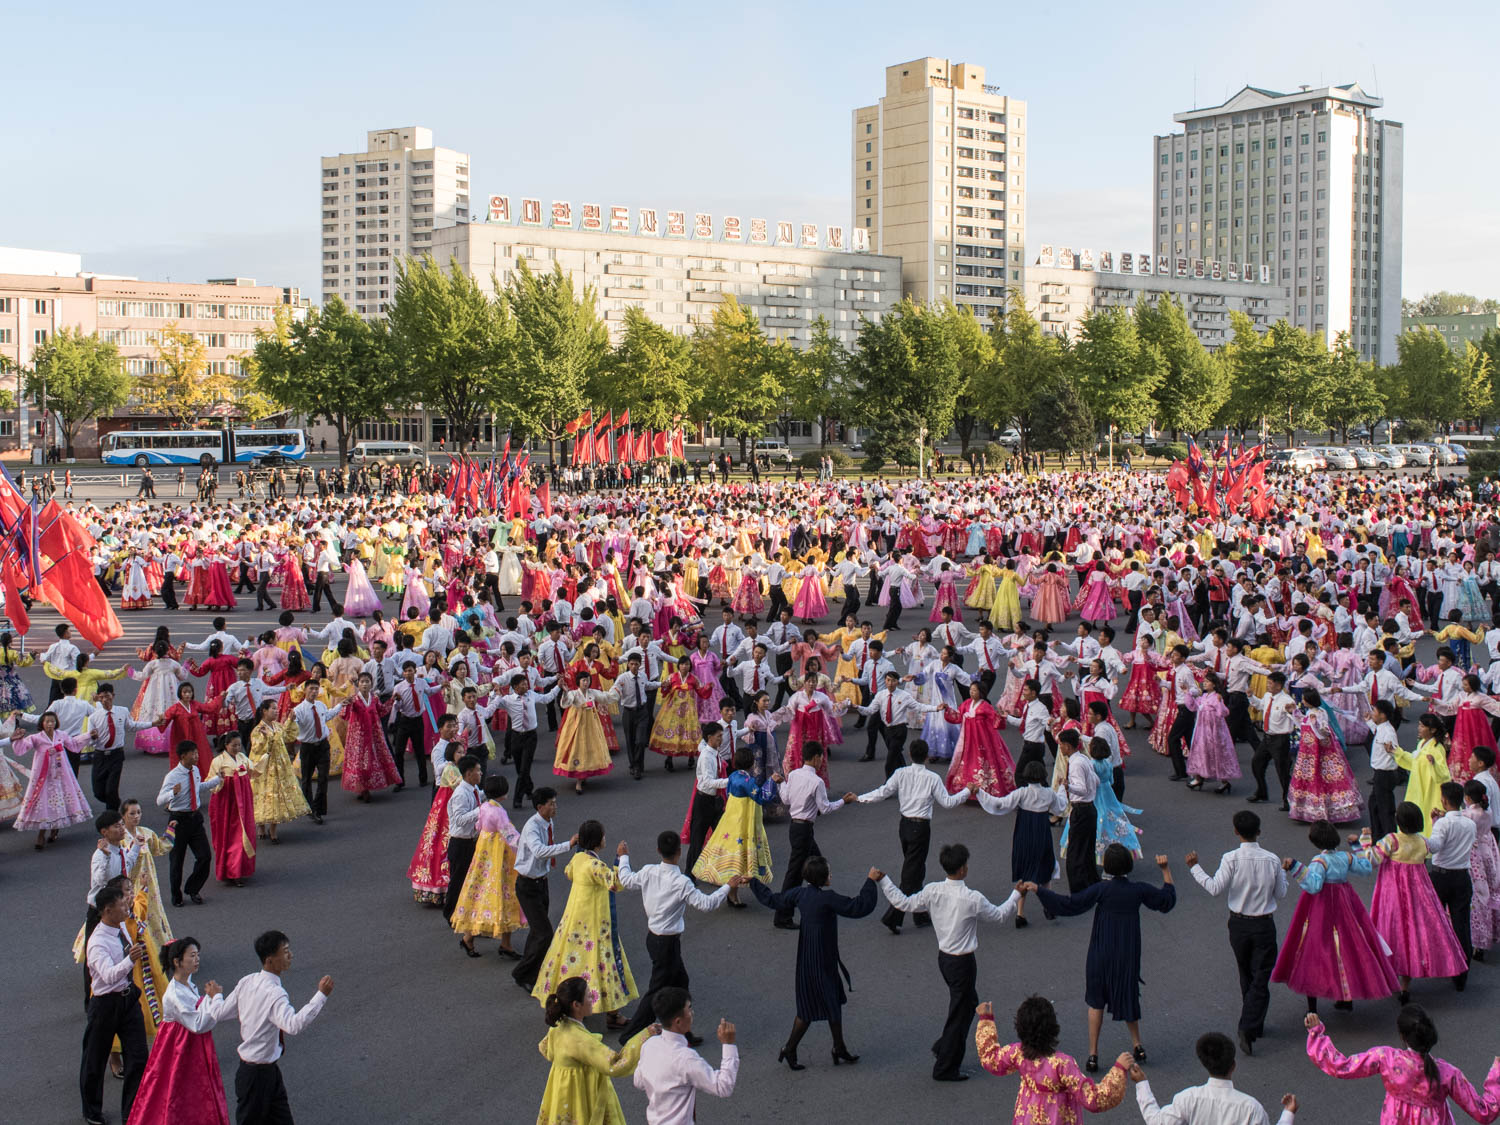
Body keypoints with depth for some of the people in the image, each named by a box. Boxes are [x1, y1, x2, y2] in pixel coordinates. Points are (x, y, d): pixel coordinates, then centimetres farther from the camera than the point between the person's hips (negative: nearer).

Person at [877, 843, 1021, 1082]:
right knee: (959, 1013, 6)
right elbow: (999, 915, -5)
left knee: (969, 1002, 26)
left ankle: (942, 1048, 32)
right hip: (962, 961, -7)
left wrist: (883, 881, 14)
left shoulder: (932, 891, -8)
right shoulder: (972, 899, -21)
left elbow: (903, 903, 3)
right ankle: (944, 1069, 15)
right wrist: (1016, 895, 9)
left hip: (943, 957, 7)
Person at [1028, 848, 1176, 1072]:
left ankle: (1093, 1054, 10)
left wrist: (1036, 889, -20)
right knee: (1127, 997, 24)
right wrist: (1165, 870, 12)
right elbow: (1169, 898, 7)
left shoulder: (1101, 890, -17)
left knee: (1096, 1002, 11)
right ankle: (1138, 1046, 30)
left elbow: (1069, 904, -20)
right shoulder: (1139, 890, -9)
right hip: (1128, 954, 3)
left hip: (1101, 954, -2)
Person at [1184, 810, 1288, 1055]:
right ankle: (1249, 1028, -11)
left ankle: (1254, 1025, 32)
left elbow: (1216, 889, -15)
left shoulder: (1231, 859, -15)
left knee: (1246, 976, 19)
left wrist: (1195, 868, -5)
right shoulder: (1272, 860, -9)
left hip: (1239, 924, 1)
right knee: (1260, 979, 2)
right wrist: (1283, 873, 18)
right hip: (1264, 925, -1)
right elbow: (1281, 894, 0)